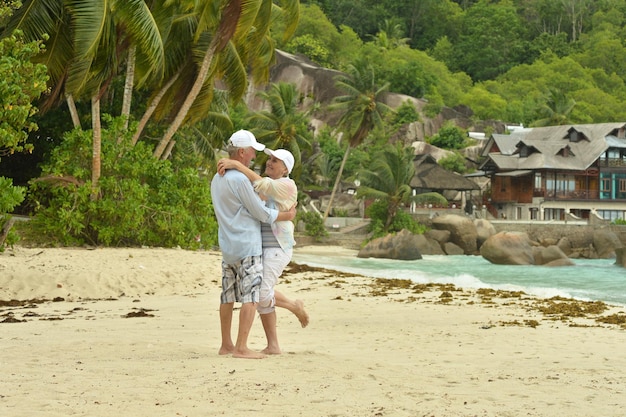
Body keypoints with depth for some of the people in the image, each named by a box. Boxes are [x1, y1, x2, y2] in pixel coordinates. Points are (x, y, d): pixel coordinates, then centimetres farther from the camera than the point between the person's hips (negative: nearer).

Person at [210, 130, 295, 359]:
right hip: (247, 246, -9)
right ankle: (241, 347, -10)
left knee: (228, 296, 11)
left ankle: (226, 344, 17)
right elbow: (261, 213, -11)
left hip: (227, 246, 9)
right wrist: (286, 216, 4)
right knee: (251, 297, -7)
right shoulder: (239, 179, -16)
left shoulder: (217, 179, 12)